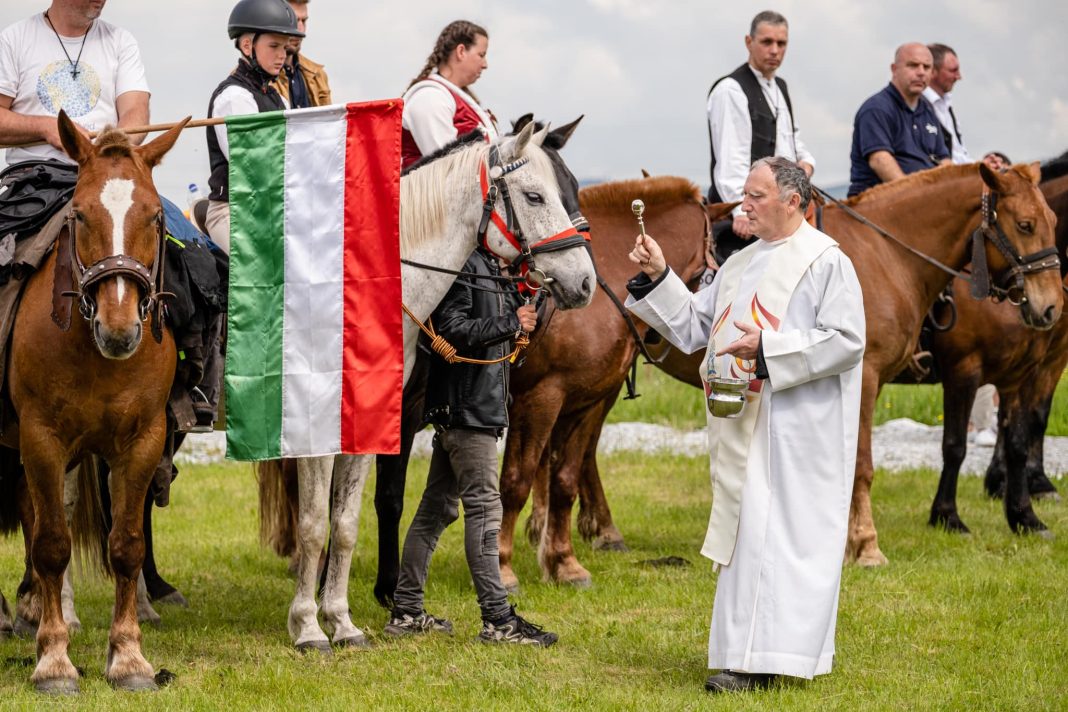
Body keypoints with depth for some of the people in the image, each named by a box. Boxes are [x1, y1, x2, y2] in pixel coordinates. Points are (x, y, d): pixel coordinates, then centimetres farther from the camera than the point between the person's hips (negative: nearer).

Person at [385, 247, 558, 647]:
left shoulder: (486, 264, 16)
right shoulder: (462, 262, -15)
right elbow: (453, 330, -23)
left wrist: (519, 308, 7)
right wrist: (511, 324, -20)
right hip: (466, 406, -10)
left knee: (438, 508, 12)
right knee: (484, 510, -8)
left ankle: (406, 612, 17)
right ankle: (497, 620, -7)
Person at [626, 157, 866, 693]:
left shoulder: (825, 262, -7)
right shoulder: (740, 264, 18)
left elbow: (847, 341, -15)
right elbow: (693, 327, 18)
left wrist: (769, 348, -20)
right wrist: (657, 279, 5)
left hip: (794, 432, -8)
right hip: (741, 428, 8)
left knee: (775, 532, -9)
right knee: (746, 530, 9)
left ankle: (758, 660, -10)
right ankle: (744, 655, 13)